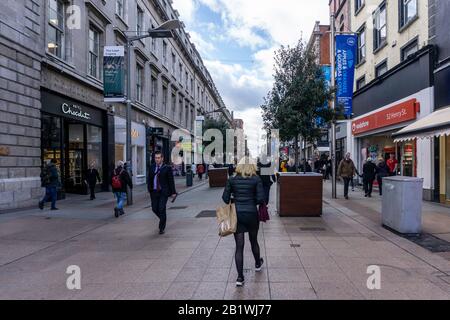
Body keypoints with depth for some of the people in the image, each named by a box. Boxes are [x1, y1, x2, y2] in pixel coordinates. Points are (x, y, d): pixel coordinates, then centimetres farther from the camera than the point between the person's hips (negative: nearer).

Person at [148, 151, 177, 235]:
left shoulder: (167, 168, -4)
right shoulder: (152, 167, 8)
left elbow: (171, 181, -3)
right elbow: (149, 179, 14)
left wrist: (173, 192, -5)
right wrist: (149, 189, 7)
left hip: (163, 192, -4)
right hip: (154, 192, 5)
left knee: (161, 209, -7)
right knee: (154, 209, 6)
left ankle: (162, 228, 7)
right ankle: (163, 219, 35)